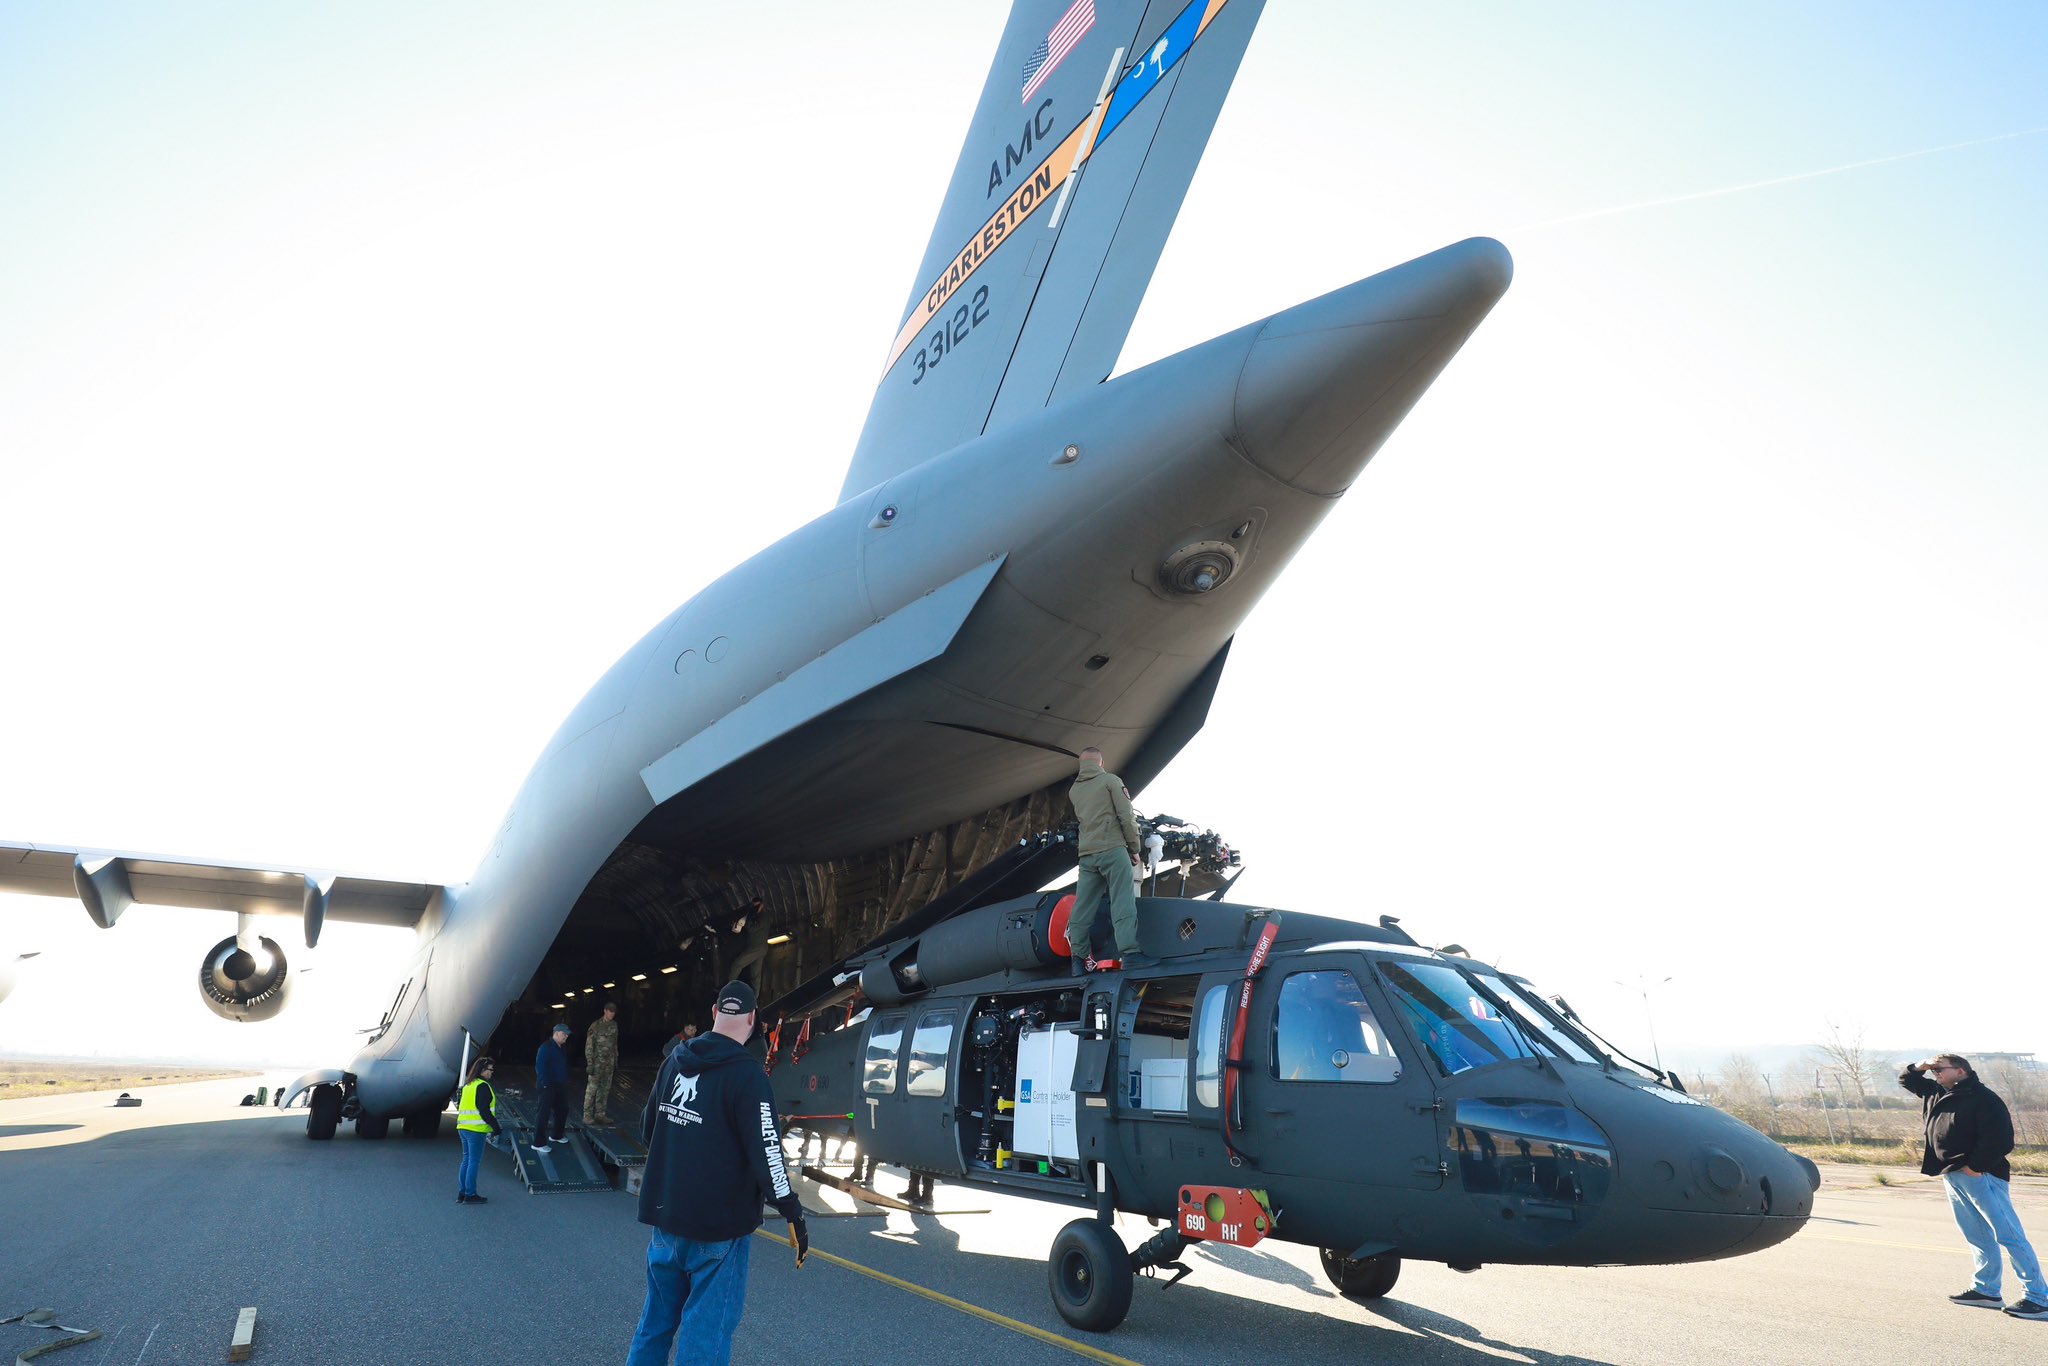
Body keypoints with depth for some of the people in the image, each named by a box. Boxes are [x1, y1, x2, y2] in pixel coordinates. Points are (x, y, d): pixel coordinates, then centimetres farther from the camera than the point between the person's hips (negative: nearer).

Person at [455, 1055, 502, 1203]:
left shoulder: (467, 1085, 15)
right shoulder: (482, 1086, -13)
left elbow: (459, 1106, 20)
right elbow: (484, 1110, -18)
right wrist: (496, 1127, -12)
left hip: (463, 1128, 9)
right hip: (476, 1130, -9)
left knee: (466, 1160, 15)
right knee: (474, 1162, -3)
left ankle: (461, 1193, 18)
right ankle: (470, 1195, 1)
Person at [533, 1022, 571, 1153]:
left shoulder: (560, 1048, 12)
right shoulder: (546, 1047, -17)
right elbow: (540, 1067, -22)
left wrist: (565, 1082, 15)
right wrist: (545, 1083, -24)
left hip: (560, 1086, 10)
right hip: (548, 1087, -10)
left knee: (562, 1110, 19)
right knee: (543, 1114, -4)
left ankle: (556, 1135, 35)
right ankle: (538, 1143, 1)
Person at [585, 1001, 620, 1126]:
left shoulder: (614, 1025, 9)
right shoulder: (596, 1026, -10)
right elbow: (589, 1046, -11)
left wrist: (616, 1059, 15)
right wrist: (590, 1063, -15)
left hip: (609, 1063, 6)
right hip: (597, 1063, -6)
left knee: (605, 1089, 9)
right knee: (592, 1089, -5)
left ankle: (600, 1114, 17)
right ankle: (587, 1117, -1)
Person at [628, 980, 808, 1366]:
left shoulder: (676, 1060, 3)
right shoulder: (746, 1074, -18)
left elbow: (648, 1129, 15)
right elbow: (766, 1153, -22)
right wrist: (794, 1216, -16)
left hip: (665, 1218, 7)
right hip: (719, 1226, -6)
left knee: (656, 1320, 20)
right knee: (706, 1333, 2)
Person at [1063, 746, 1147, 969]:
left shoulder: (1074, 790, 16)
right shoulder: (1110, 780, -1)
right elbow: (1126, 817, -6)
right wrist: (1135, 848, 2)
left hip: (1087, 854, 6)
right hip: (1112, 849, -6)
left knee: (1082, 907, 5)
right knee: (1123, 903, -9)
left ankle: (1080, 957, 6)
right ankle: (1129, 953, -17)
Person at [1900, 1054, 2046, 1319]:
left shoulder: (1982, 1097, -10)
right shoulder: (1936, 1093, 15)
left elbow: (1999, 1138, -17)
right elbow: (1906, 1079, 30)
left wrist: (1976, 1167, -18)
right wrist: (1921, 1066, 11)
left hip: (1980, 1175, -8)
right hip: (1951, 1176, 8)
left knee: (2008, 1235, -9)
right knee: (1978, 1237, 13)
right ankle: (1986, 1291, 18)